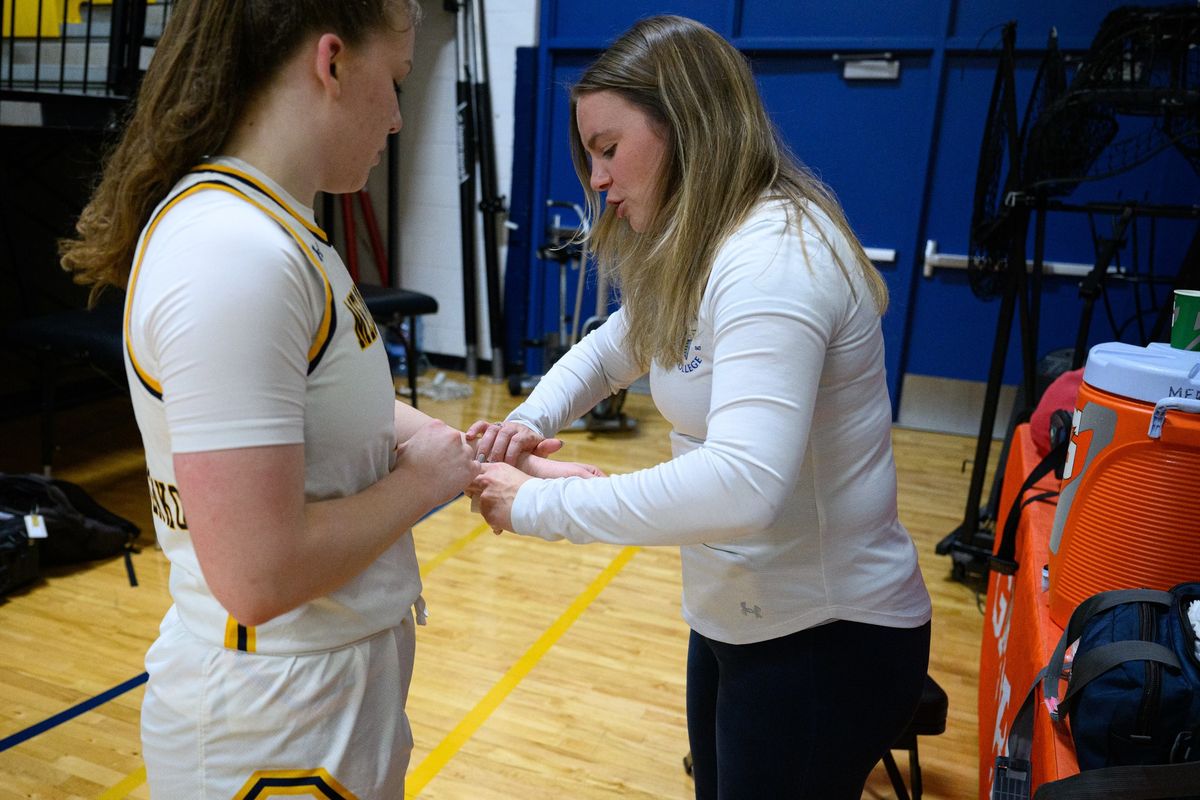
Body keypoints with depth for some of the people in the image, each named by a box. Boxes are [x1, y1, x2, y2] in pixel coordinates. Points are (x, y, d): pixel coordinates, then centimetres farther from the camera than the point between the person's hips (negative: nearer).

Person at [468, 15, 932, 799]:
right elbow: (609, 348, 16)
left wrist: (536, 505, -28)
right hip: (742, 616, 9)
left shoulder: (775, 255, -26)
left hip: (826, 637, -9)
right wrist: (532, 421, -5)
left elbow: (742, 487, -38)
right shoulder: (696, 255, 6)